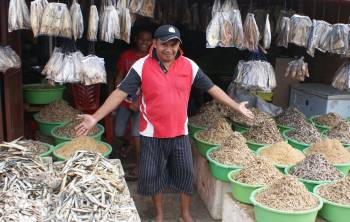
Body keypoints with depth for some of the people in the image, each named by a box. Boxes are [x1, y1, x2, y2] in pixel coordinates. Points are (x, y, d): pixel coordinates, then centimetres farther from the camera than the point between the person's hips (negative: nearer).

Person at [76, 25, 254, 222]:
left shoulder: (189, 66, -2)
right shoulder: (142, 66, -9)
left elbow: (212, 88, 4)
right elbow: (120, 93, -11)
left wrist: (237, 106, 1)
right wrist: (96, 118, -17)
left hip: (180, 132, 2)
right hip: (152, 134, -1)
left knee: (186, 173, 11)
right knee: (153, 175, 12)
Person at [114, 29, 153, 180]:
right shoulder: (126, 55, 2)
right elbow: (119, 77, 8)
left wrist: (139, 102, -18)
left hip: (143, 102, -3)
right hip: (126, 99, 3)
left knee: (137, 134, -10)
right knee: (119, 132, 7)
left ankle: (138, 167, 4)